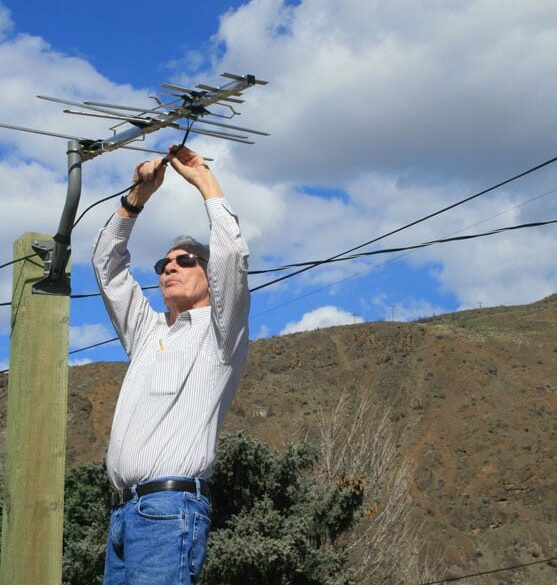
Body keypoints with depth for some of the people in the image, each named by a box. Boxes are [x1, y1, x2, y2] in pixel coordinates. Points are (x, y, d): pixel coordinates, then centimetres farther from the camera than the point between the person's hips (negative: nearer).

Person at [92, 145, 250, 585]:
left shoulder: (218, 334, 7)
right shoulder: (148, 332, 26)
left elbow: (231, 254, -7)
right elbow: (108, 264, 26)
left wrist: (204, 179, 3)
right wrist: (138, 196, 17)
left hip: (171, 506, -7)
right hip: (124, 510, 7)